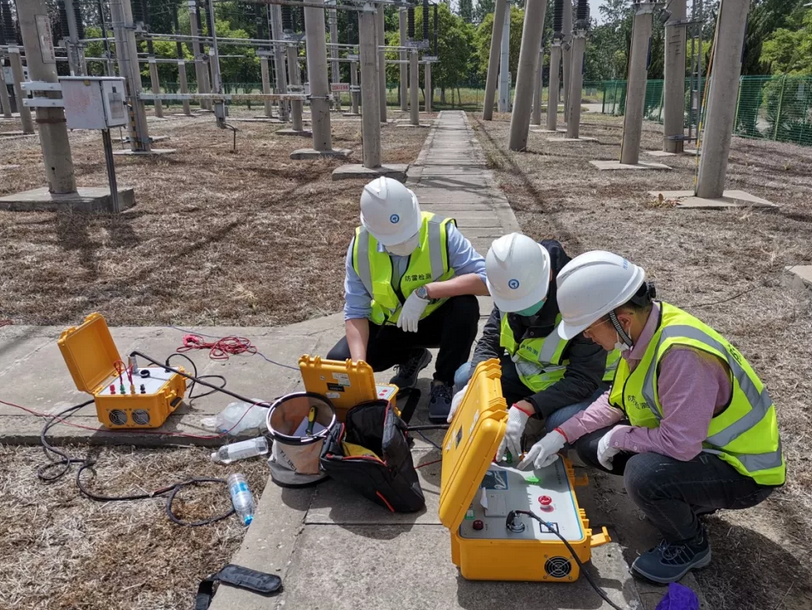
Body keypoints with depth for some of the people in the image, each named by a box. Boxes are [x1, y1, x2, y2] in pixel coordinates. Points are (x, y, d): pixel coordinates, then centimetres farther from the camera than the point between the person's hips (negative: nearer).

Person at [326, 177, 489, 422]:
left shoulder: (441, 232, -25)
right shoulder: (360, 246, -17)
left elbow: (487, 279, -31)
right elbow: (355, 311, -14)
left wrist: (426, 291, -38)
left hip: (437, 320, -2)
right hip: (389, 326, 3)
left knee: (466, 305, -34)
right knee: (338, 362, -15)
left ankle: (443, 383, -9)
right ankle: (410, 358, 12)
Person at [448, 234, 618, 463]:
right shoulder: (509, 293, -14)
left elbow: (584, 379, -32)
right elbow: (490, 342, -8)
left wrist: (525, 408, -41)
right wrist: (474, 387, -29)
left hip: (588, 381, -6)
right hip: (532, 373, 6)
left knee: (561, 422, -37)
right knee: (464, 378, -9)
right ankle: (538, 418, 0)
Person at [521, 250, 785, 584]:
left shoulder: (682, 353, -36)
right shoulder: (641, 325, -8)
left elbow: (679, 444, -36)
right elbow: (614, 402, 5)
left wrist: (618, 438, -19)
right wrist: (561, 435, -1)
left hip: (743, 469, -8)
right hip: (690, 439, 8)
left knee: (643, 474, -34)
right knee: (591, 445, 0)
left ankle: (689, 545, -1)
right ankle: (684, 499, 16)